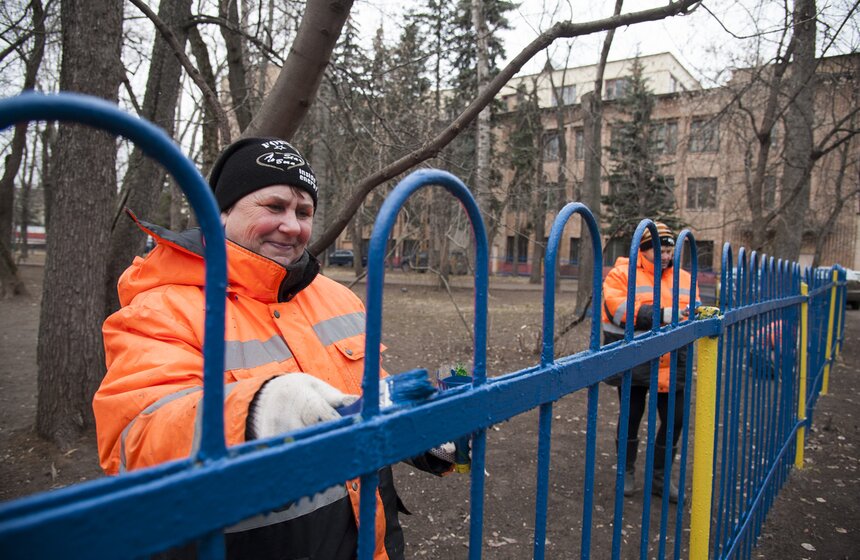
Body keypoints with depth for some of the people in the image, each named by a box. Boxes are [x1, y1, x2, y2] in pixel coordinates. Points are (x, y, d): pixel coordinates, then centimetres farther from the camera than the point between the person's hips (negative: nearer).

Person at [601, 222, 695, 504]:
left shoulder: (683, 278, 11)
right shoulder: (621, 274, -6)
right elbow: (620, 310, -20)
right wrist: (662, 314, -25)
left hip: (670, 364, 4)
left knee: (675, 419, 7)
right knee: (631, 416, 11)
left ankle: (660, 477, 26)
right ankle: (627, 472, 31)